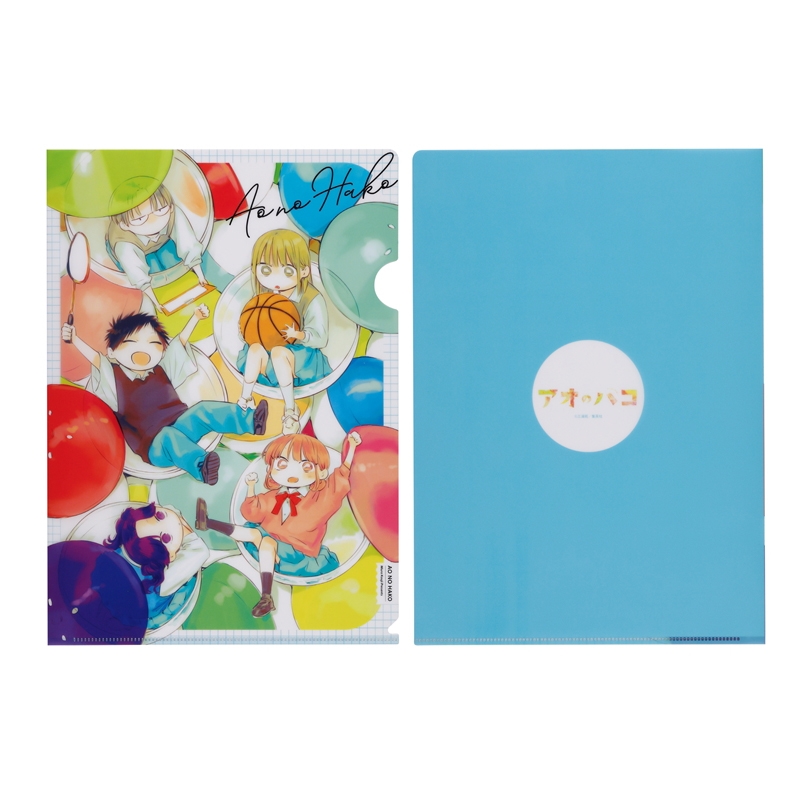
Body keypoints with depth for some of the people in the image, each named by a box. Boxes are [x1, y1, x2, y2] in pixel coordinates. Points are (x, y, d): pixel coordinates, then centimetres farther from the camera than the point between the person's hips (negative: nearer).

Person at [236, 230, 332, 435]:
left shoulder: (313, 301, -15)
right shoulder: (265, 297, 0)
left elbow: (321, 339, -17)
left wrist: (298, 335, -34)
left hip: (301, 356, -4)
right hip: (270, 361, 5)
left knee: (279, 352, -34)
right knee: (255, 348, -26)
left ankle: (290, 408, -27)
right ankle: (245, 399, -17)